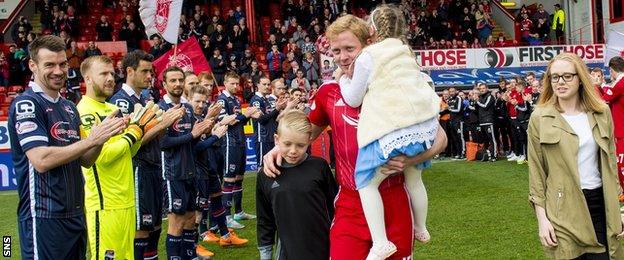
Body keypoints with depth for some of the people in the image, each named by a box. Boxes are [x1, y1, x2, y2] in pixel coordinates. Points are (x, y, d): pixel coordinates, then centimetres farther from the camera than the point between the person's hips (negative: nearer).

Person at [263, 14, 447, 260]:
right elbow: (308, 131, 21)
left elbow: (439, 136, 0)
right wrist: (280, 148, 2)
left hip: (395, 202, -1)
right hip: (350, 204, 1)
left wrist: (409, 159, -18)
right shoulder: (328, 91, 2)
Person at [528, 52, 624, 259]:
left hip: (600, 203, 3)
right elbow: (536, 171, -3)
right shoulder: (540, 118, -4)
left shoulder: (602, 112, 5)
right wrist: (542, 218, -7)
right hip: (563, 207, -3)